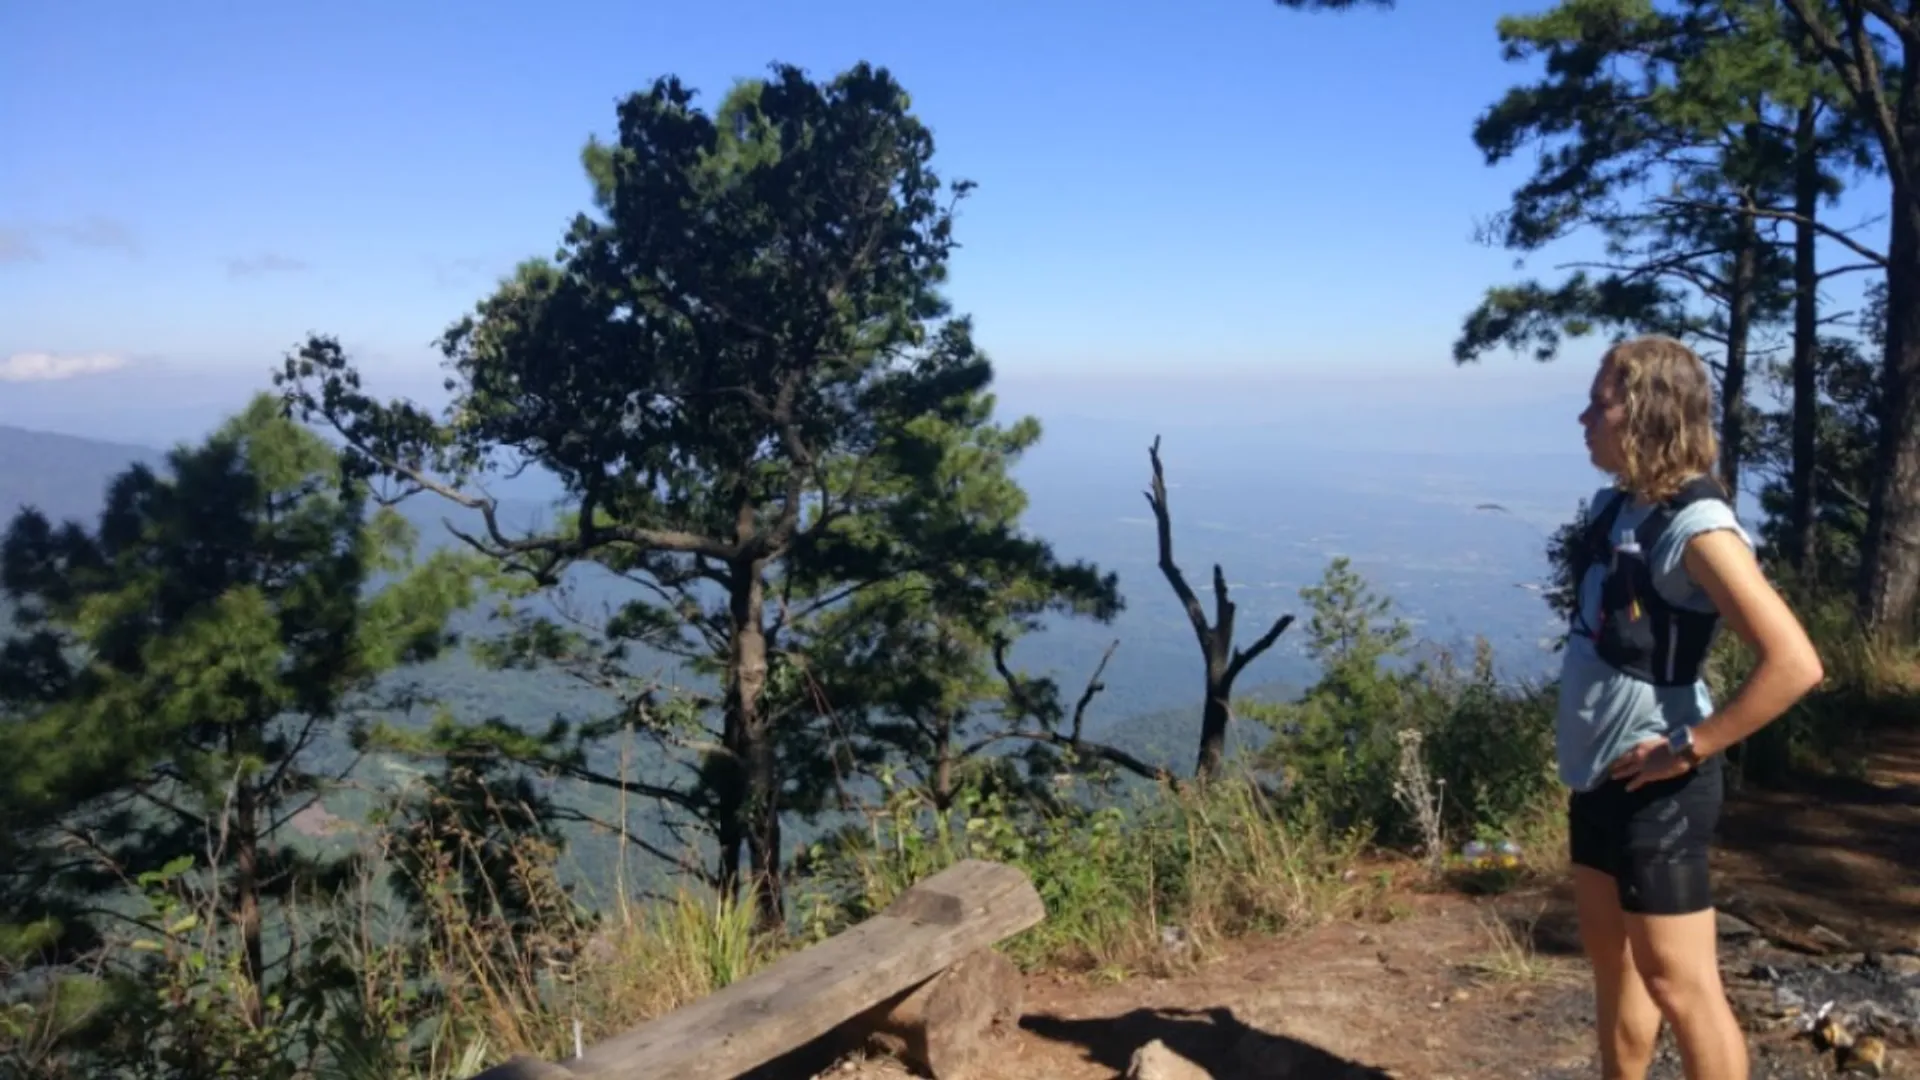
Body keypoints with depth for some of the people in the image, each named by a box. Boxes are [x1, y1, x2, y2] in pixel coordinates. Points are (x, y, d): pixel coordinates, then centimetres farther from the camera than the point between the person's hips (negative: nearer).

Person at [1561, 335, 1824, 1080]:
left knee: (1678, 984, 2)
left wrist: (1689, 749, -20)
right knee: (1611, 958, 20)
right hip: (1595, 776, 9)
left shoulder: (1695, 526, -20)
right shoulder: (1612, 504, 5)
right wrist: (1578, 733, 12)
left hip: (1652, 788, -8)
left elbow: (1794, 663, -27)